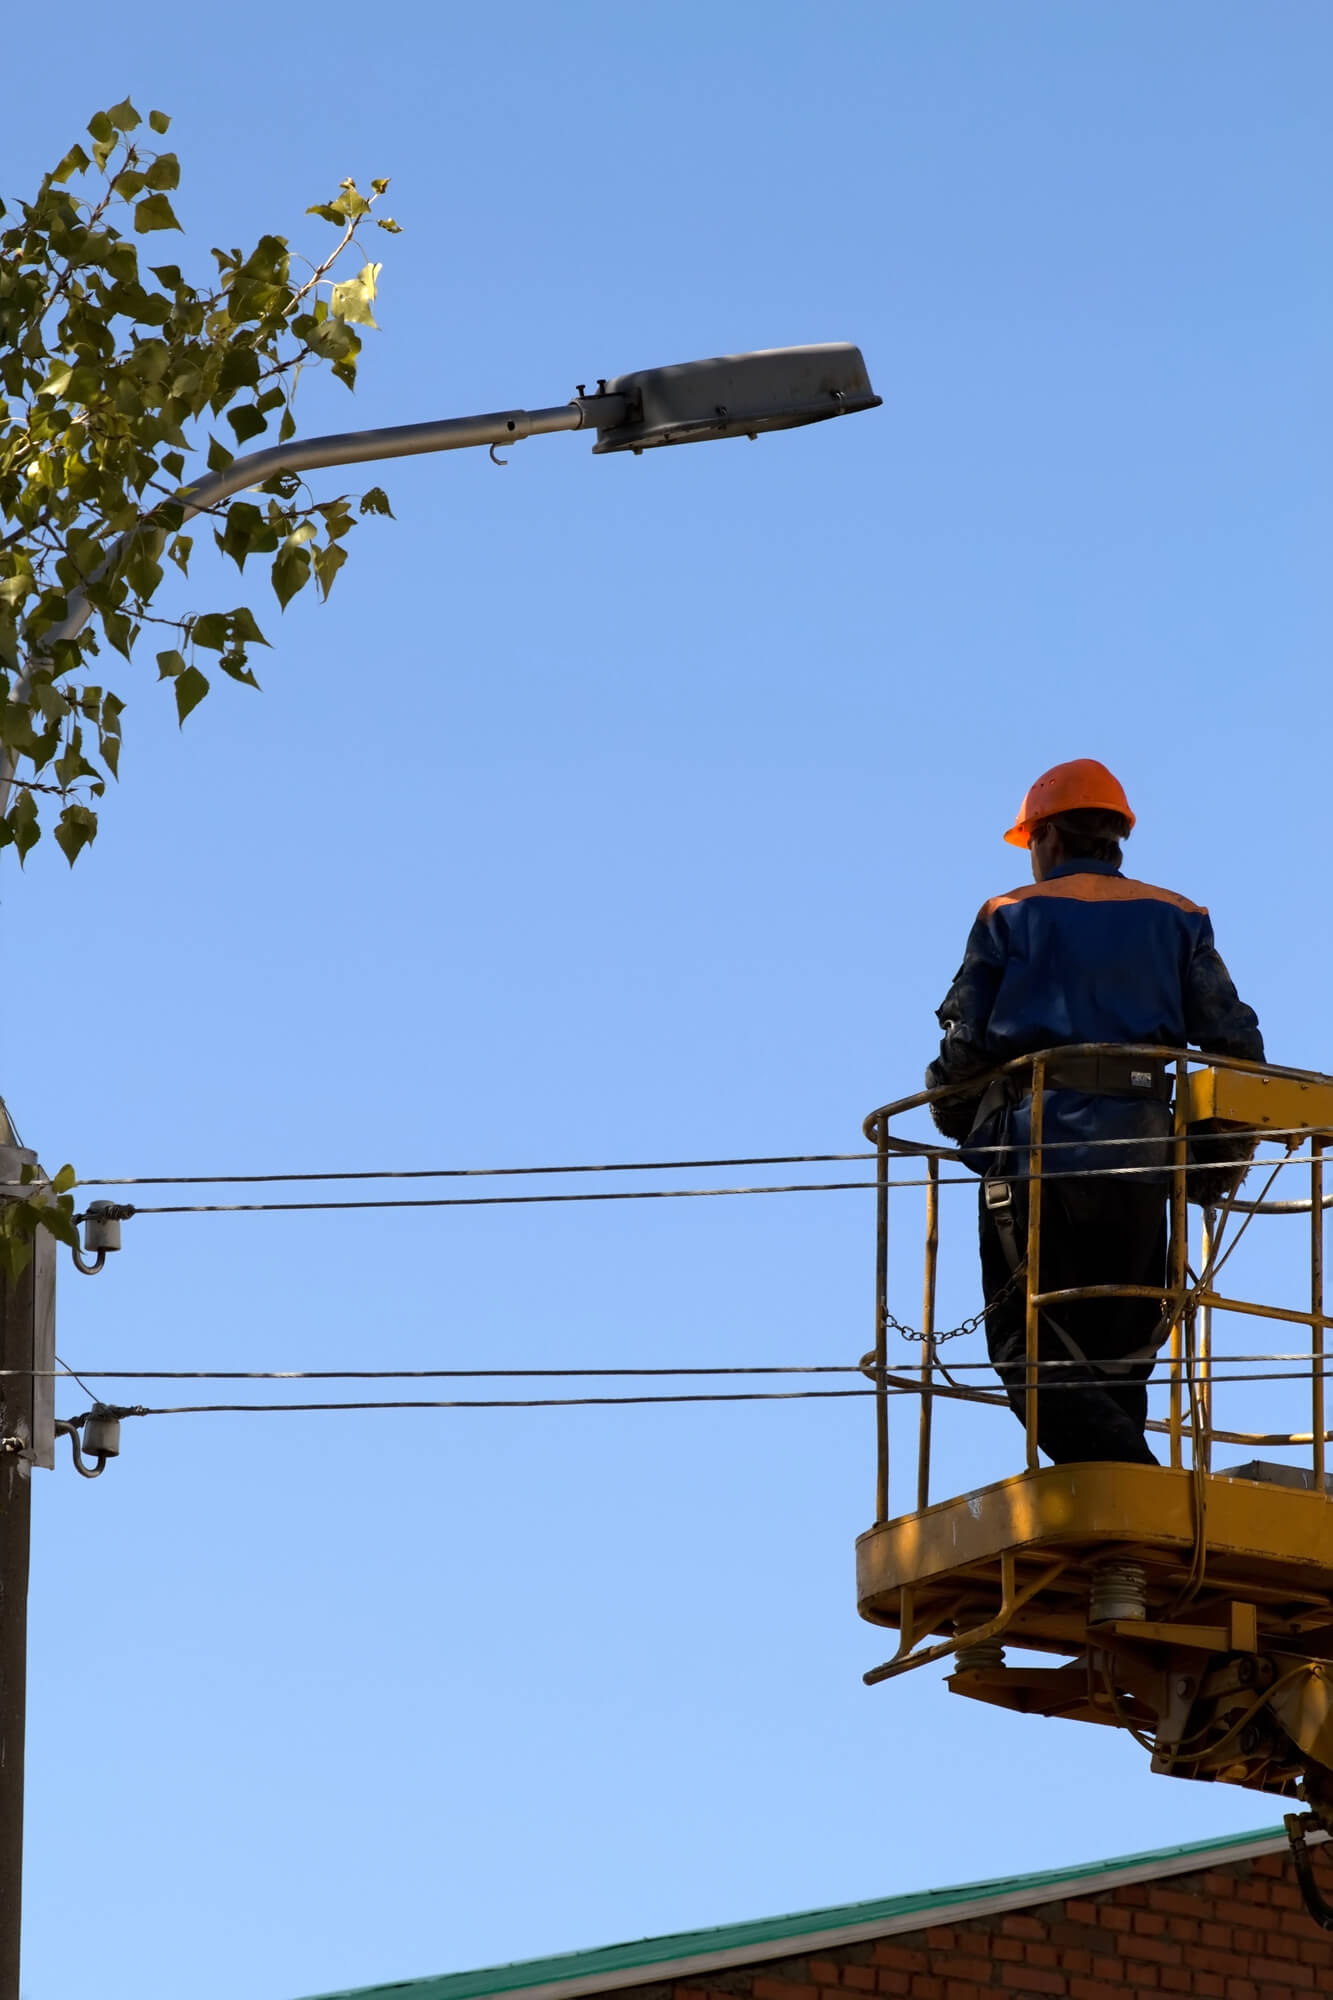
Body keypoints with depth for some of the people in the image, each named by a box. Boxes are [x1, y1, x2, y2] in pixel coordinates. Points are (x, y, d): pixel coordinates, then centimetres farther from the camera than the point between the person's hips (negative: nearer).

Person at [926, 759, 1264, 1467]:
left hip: (1033, 1148, -3)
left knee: (1031, 1351, -4)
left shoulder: (1009, 917, 9)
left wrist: (962, 1127, 24)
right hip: (1139, 1160, 3)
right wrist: (1223, 1159, 18)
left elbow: (963, 1049, 5)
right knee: (1117, 1360, 8)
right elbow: (1236, 1043, 8)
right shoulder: (1177, 919, 15)